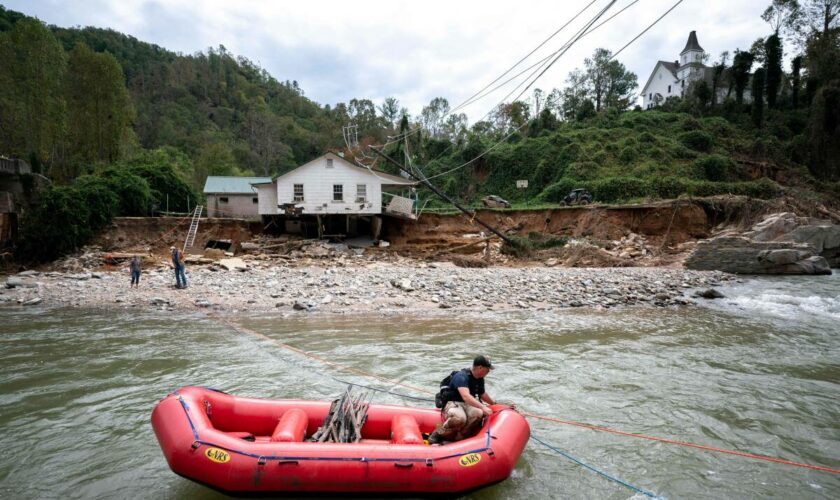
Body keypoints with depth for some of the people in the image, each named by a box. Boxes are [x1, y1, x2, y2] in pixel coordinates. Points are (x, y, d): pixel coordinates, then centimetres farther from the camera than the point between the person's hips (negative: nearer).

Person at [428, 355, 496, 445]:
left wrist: (494, 404, 35)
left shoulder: (479, 379, 8)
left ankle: (458, 437, -13)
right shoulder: (462, 377, -21)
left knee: (478, 413, -29)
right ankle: (436, 436, -19)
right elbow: (466, 396, -36)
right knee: (460, 418, -42)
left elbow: (482, 394, 27)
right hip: (452, 404, -7)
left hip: (468, 405, 7)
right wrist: (482, 407, -43)